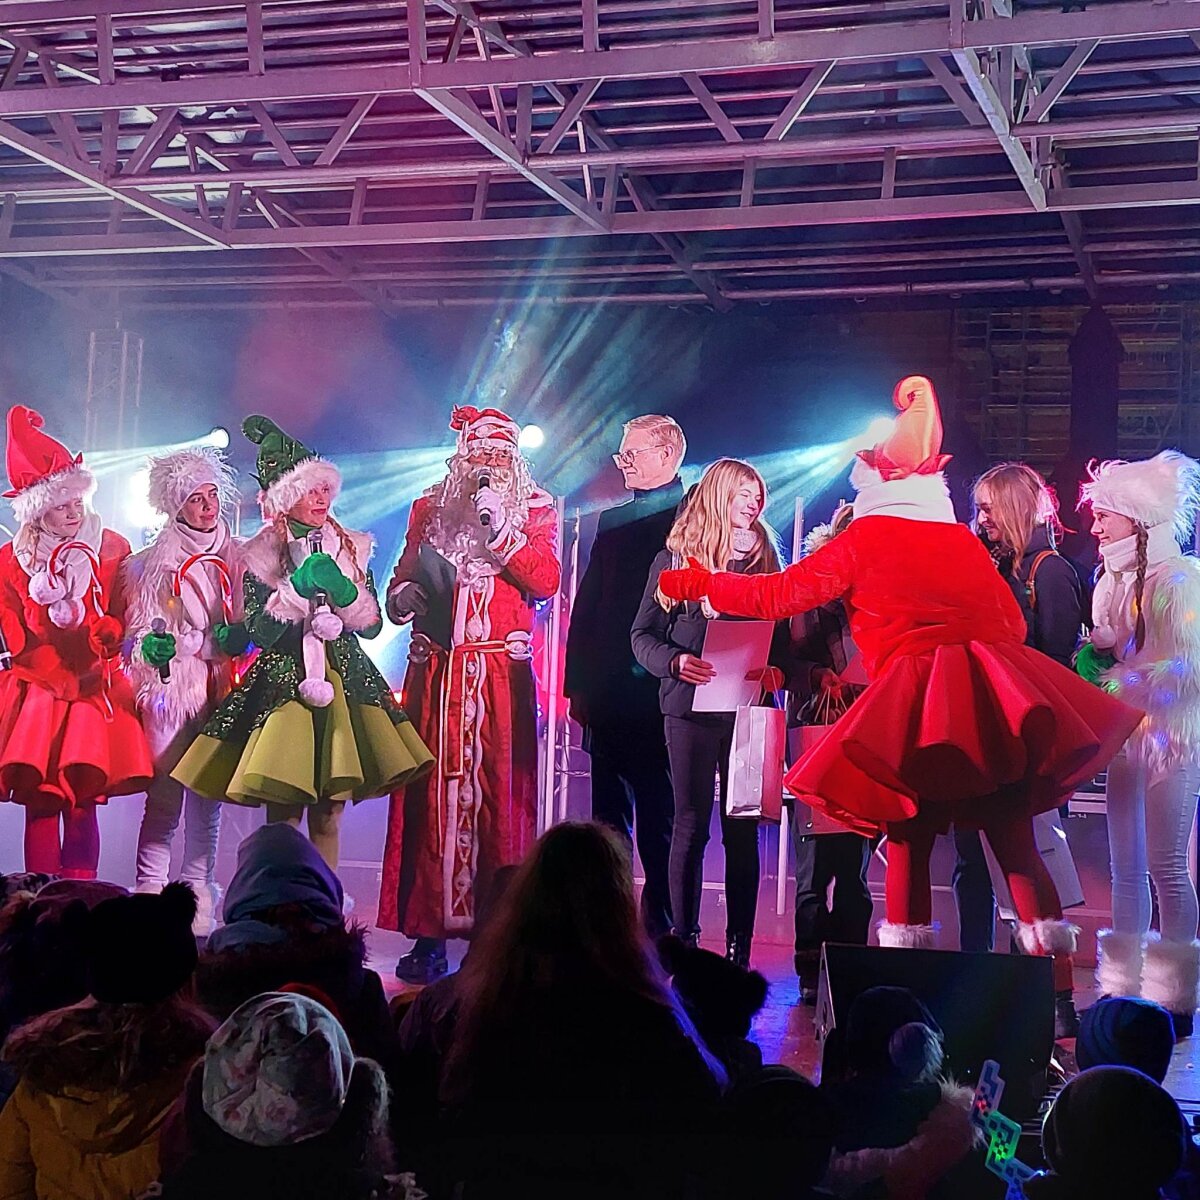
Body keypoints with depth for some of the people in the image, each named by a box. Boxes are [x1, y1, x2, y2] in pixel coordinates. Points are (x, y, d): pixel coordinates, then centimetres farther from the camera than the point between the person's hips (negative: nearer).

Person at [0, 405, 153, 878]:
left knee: (83, 802, -5)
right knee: (39, 802, -5)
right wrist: (57, 668, -8)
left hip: (96, 689, 0)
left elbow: (123, 616, 5)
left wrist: (106, 639, -14)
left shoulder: (111, 549, 5)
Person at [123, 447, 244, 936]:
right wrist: (156, 647, -15)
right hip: (171, 684, -2)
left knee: (208, 790, 2)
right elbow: (139, 630, 5)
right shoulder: (153, 562, 5)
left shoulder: (235, 558, 12)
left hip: (220, 687, 2)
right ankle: (150, 891, -3)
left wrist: (238, 637, -7)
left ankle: (199, 894, 8)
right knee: (165, 791, -7)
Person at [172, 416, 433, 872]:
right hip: (284, 684, -3)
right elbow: (259, 632, -9)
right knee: (283, 816, -7)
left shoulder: (351, 549, 10)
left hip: (344, 682, 3)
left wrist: (344, 591, -11)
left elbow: (373, 626, 7)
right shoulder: (261, 556, 0)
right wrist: (299, 586, -17)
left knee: (329, 817, 2)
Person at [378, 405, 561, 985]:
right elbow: (402, 580, 20)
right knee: (430, 793, -3)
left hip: (502, 675, -2)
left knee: (498, 793, -6)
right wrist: (402, 596, -2)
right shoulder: (430, 509, 15)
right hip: (435, 673, 2)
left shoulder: (535, 510, 9)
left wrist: (500, 530, -13)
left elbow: (546, 582, -5)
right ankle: (429, 934, 0)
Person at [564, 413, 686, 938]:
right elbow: (586, 605, 13)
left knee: (659, 814, -1)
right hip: (610, 690, 6)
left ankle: (663, 919, 6)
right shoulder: (612, 521, 16)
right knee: (609, 811, 11)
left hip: (663, 691, -6)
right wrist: (578, 683, 8)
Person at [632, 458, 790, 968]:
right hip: (690, 708, -2)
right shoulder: (673, 559, 5)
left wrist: (776, 671, -8)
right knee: (690, 826, 0)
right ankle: (684, 941, 5)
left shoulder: (764, 561, 13)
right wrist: (675, 662, -17)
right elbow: (643, 634, 2)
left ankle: (740, 948, 5)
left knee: (743, 829, 2)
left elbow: (781, 637, 13)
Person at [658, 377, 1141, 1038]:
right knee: (1016, 845, 6)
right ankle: (1058, 993, 3)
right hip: (999, 700, 4)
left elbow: (778, 594, 8)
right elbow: (1012, 620, 21)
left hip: (915, 704, -3)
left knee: (909, 845, 7)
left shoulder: (864, 539, 7)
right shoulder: (963, 539, 19)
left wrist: (697, 582, 20)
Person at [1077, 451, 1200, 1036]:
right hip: (1126, 736, 7)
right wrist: (1092, 659, -1)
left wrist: (1122, 680, -18)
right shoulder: (1112, 581, 9)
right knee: (1126, 869, 9)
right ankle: (1123, 989, 16)